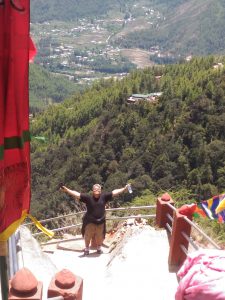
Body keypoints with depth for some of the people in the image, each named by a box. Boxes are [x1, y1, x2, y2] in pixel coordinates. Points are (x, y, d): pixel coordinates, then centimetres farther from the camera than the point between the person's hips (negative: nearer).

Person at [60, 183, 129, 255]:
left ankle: (99, 248, 41)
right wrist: (67, 190, -25)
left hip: (100, 222, 2)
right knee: (88, 236, 7)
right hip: (90, 221, -2)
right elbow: (77, 194, -16)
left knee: (99, 237, 14)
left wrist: (123, 189, -2)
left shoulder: (104, 197, -3)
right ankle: (87, 248, 32)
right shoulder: (88, 197, -9)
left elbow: (114, 192, 0)